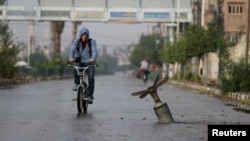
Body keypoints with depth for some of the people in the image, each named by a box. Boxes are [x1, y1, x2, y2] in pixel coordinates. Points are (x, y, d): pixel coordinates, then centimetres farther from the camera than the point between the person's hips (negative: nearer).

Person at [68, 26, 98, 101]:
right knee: (76, 69, -32)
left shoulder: (92, 41, -5)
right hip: (80, 62, 1)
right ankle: (76, 83, -6)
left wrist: (93, 58, -43)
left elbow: (94, 50, -21)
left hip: (89, 62, -1)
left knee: (91, 77, -19)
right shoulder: (77, 41, -1)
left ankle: (90, 95, -10)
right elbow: (72, 50, -16)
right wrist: (71, 58, -38)